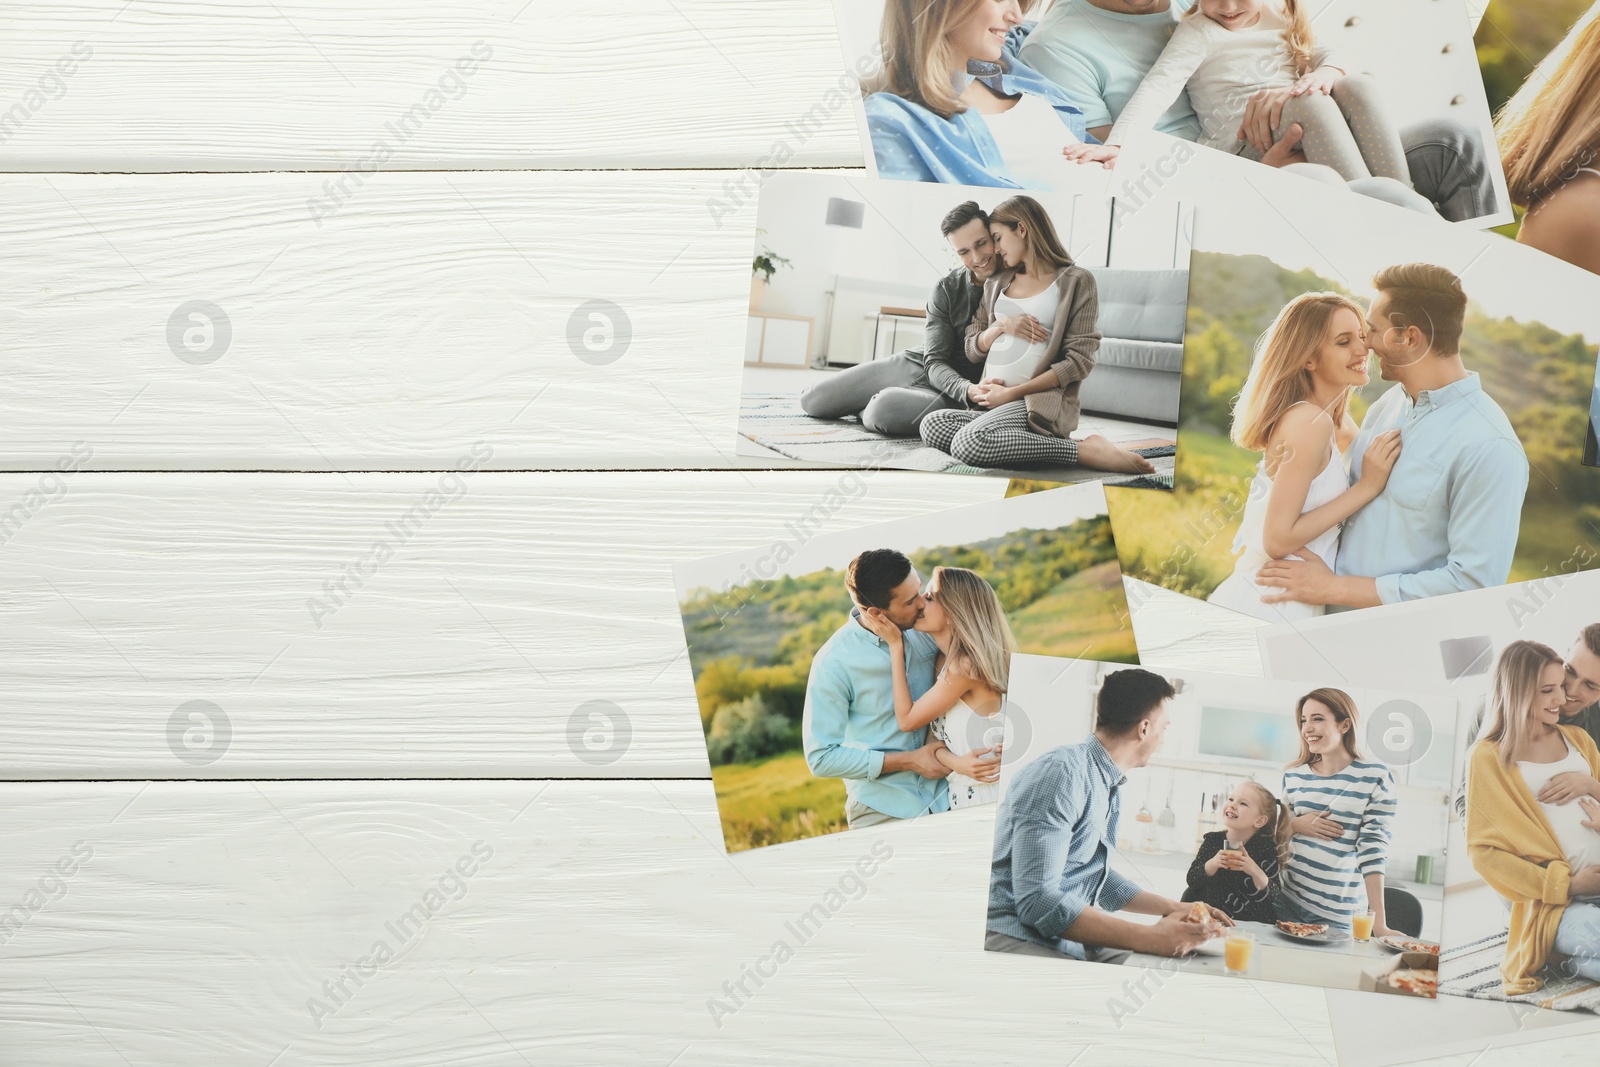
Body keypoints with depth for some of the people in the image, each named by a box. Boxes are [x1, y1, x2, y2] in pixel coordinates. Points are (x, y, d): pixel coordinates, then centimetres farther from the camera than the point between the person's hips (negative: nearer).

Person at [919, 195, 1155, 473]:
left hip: (1040, 404, -6)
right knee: (932, 424, -26)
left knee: (969, 444, -35)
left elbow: (1079, 361, -5)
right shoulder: (997, 284, 23)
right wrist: (1001, 326, -2)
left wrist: (1013, 393, -11)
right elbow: (973, 350, 20)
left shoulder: (1076, 281, 3)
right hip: (993, 402, 6)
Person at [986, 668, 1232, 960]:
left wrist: (1176, 908, 21)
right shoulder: (1062, 773, -17)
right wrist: (1150, 938, -26)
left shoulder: (1110, 787, 13)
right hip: (1017, 939, -10)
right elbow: (1037, 900, -25)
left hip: (1070, 941, 10)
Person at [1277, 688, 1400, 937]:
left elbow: (1373, 850, -11)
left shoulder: (1375, 778, -8)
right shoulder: (1294, 776, 6)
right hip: (1286, 901, 4)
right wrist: (1296, 825, -7)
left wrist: (1378, 924, -15)